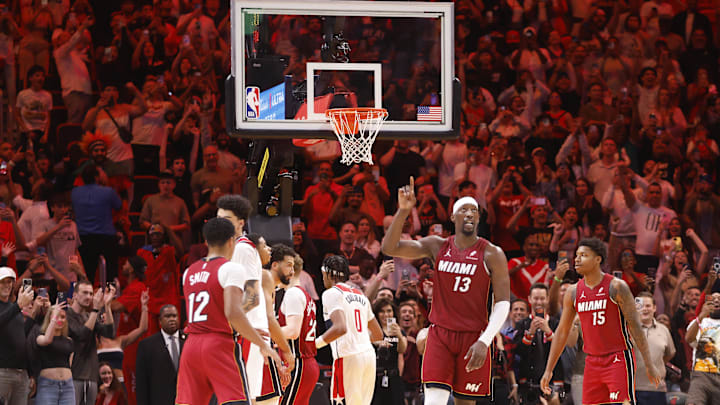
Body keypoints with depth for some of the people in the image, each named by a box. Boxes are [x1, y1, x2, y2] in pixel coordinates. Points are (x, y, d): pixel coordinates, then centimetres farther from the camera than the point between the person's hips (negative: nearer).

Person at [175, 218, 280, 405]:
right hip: (221, 345, -6)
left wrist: (250, 332, 31)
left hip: (191, 346, 7)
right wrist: (262, 344, -11)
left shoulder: (189, 273, 16)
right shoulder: (231, 269, -7)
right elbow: (233, 314, -20)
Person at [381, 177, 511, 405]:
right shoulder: (437, 247, 5)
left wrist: (484, 342, -18)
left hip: (473, 336, -1)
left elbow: (503, 303, -7)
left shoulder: (491, 255, -4)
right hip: (440, 335, 1)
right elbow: (390, 248, -3)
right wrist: (403, 211, -17)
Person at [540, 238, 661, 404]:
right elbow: (562, 331, 14)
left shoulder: (616, 287, -9)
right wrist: (548, 370, 12)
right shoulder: (573, 292, 7)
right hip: (592, 363, 6)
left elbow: (635, 325, -9)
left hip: (619, 359, -6)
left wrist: (649, 365, -12)